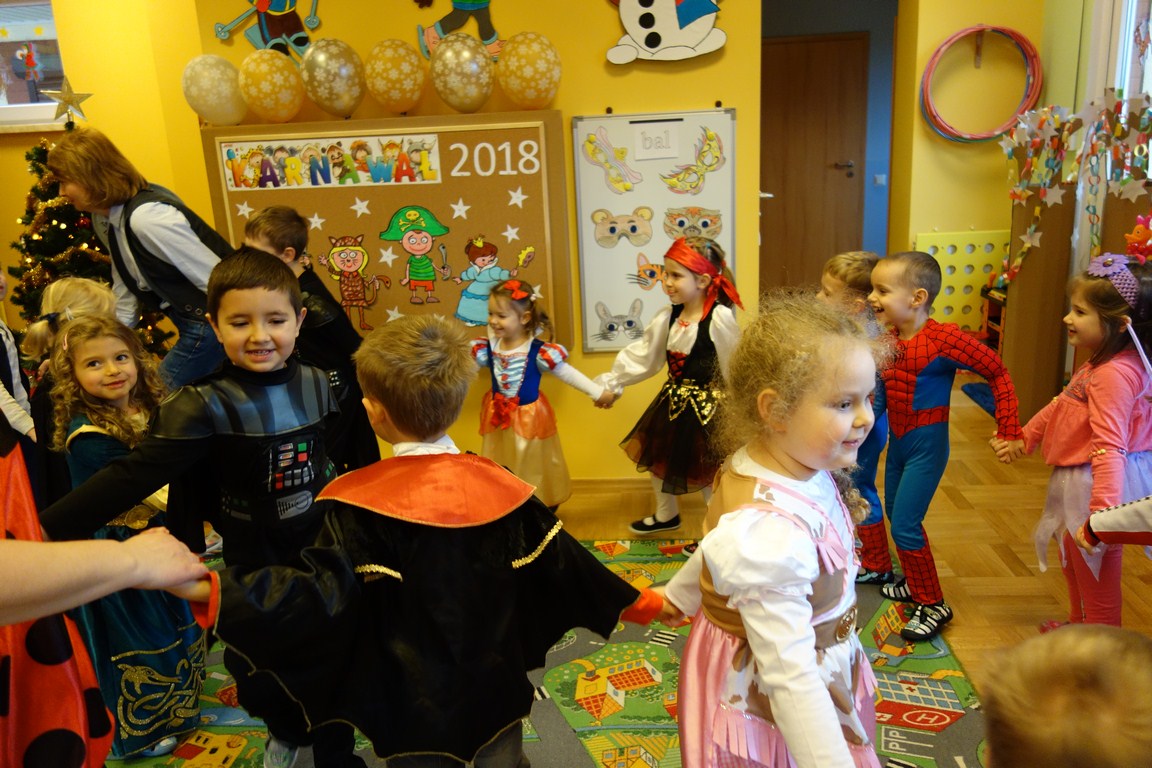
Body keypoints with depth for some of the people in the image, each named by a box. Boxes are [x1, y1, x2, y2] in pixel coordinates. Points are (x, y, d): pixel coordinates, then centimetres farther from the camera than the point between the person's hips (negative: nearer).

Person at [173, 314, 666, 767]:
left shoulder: (363, 505, -20)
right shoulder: (498, 485, -8)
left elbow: (321, 592, -26)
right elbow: (561, 562, -3)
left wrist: (212, 591, -31)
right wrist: (638, 603, 9)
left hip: (414, 705, -2)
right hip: (494, 689, 3)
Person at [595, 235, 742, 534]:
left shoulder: (720, 318, -21)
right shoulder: (669, 316, -1)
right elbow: (642, 354, 2)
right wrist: (612, 382, -1)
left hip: (704, 405, -7)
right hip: (672, 400, 8)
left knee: (706, 471, 5)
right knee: (657, 456, 21)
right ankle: (666, 514, 46)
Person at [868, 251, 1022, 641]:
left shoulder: (943, 339, -22)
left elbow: (998, 373, -15)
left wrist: (1009, 432, -15)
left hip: (926, 443, -7)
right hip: (897, 441, 8)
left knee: (905, 525, -8)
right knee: (895, 515, 19)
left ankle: (933, 604, 10)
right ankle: (915, 583, 41)